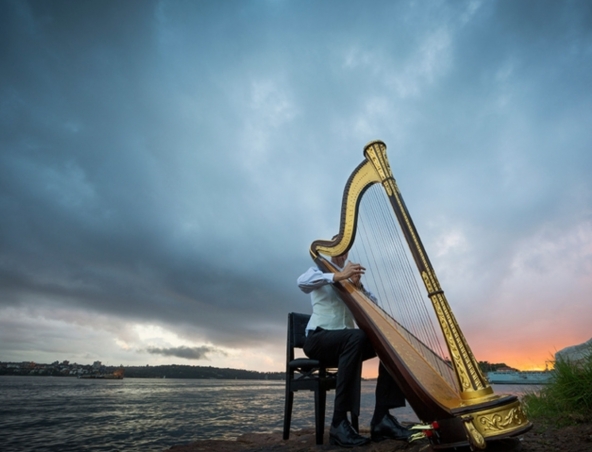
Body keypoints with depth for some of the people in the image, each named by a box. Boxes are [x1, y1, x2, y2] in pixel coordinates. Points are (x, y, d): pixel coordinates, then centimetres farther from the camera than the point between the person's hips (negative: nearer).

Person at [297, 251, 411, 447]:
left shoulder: (349, 280, 19)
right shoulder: (318, 271, 4)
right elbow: (302, 282, -22)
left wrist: (358, 285, -10)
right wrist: (339, 275, -32)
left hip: (344, 341, 6)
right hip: (318, 339, -6)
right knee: (356, 336, -35)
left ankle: (382, 417, -14)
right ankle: (339, 422, -31)